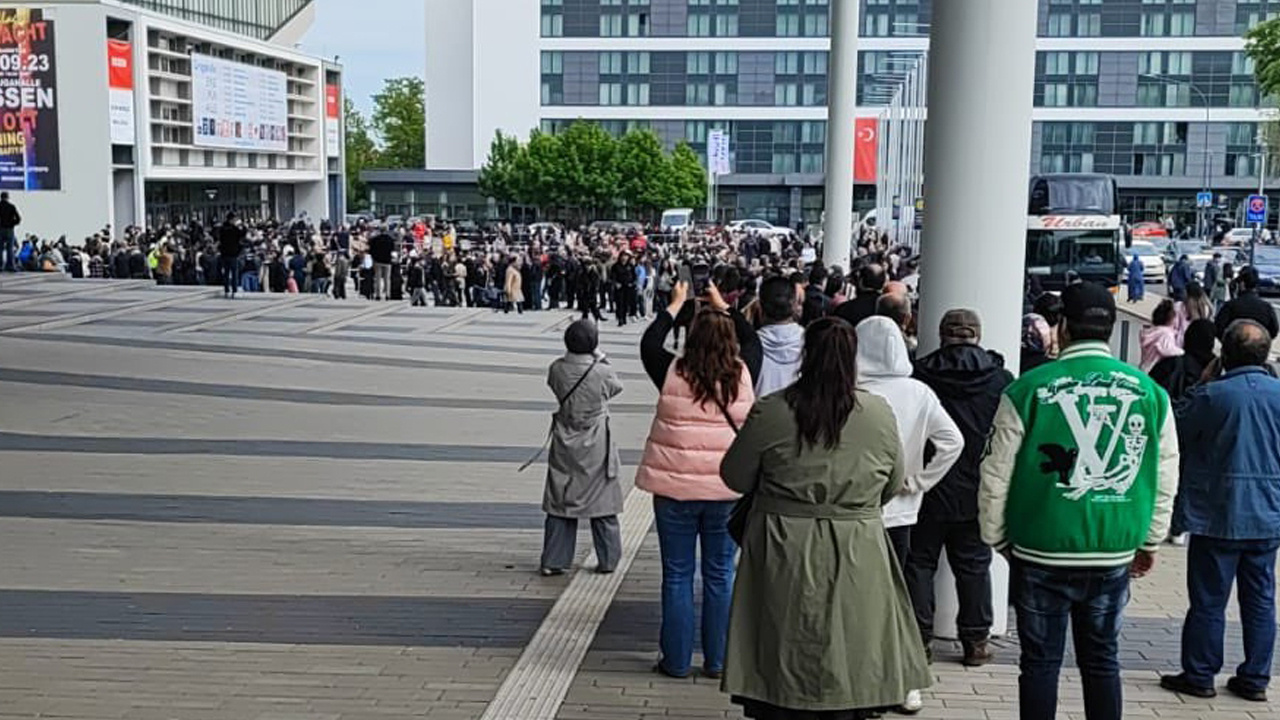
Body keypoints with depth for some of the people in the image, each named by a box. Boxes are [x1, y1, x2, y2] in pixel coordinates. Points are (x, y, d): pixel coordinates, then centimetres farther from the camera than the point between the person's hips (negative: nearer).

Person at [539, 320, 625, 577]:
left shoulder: (557, 369, -11)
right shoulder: (602, 372, -19)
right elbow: (616, 387, 2)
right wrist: (601, 358, 6)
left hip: (565, 446, 3)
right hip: (596, 446, -2)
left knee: (560, 502, 12)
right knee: (602, 503, 10)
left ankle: (553, 561, 15)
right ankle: (607, 560, 18)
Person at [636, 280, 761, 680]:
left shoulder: (673, 373, -8)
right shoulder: (743, 375, -5)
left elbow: (648, 344, 12)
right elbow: (752, 340, 17)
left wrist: (675, 305, 22)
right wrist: (725, 308, 26)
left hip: (675, 489, -1)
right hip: (727, 490, 1)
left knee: (677, 576, 9)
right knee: (720, 575, 11)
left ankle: (676, 660, 16)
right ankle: (716, 661, 19)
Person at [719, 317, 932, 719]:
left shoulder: (770, 411, -10)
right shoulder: (880, 413, -4)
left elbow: (735, 478, -1)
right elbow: (893, 488, 7)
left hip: (784, 560, -1)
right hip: (856, 561, 2)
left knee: (783, 672, 9)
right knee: (847, 675, 12)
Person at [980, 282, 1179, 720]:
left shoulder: (1028, 390, -9)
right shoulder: (1149, 392, 1)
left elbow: (996, 476, -4)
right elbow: (1165, 480, 8)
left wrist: (997, 538, 10)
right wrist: (1150, 541, 20)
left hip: (1041, 555, -3)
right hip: (1114, 556, 3)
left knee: (1041, 662, 8)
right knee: (1102, 660, 15)